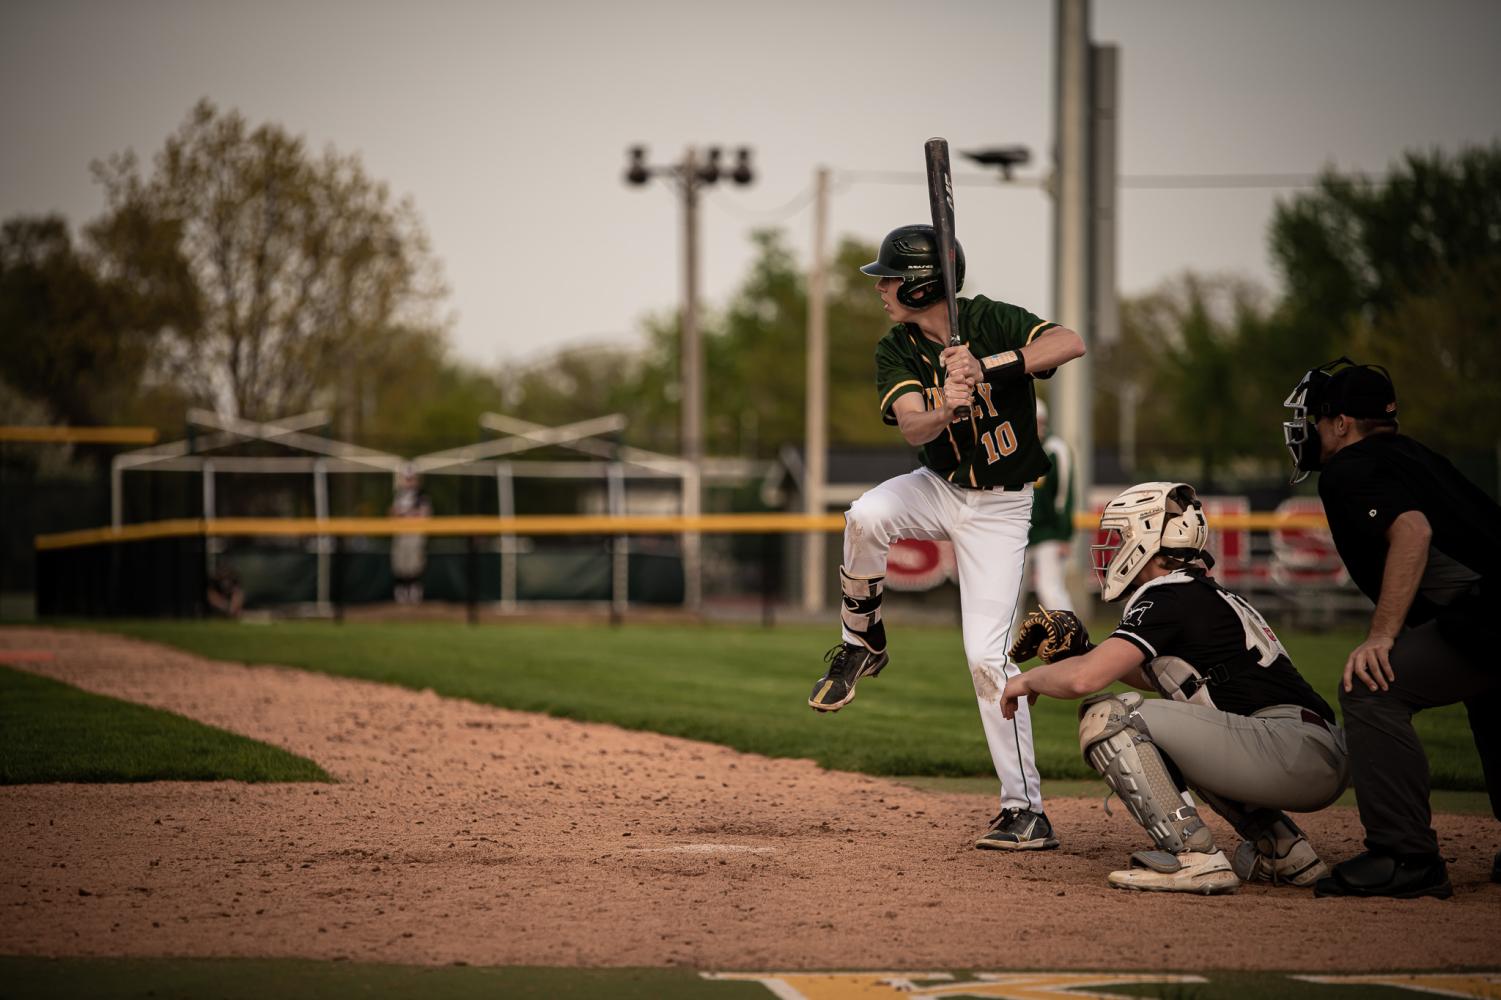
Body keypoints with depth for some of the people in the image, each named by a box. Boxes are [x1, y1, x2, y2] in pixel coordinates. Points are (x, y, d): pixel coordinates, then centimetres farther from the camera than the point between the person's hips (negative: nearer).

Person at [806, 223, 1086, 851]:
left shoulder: (990, 322, -17)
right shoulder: (896, 351, -6)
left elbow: (1071, 344, -33)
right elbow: (911, 426, -24)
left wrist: (987, 367, -42)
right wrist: (948, 409, -46)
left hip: (999, 507, -4)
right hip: (937, 488, 4)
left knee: (987, 655, -12)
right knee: (866, 517, -30)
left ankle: (1026, 810, -5)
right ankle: (861, 645, -5)